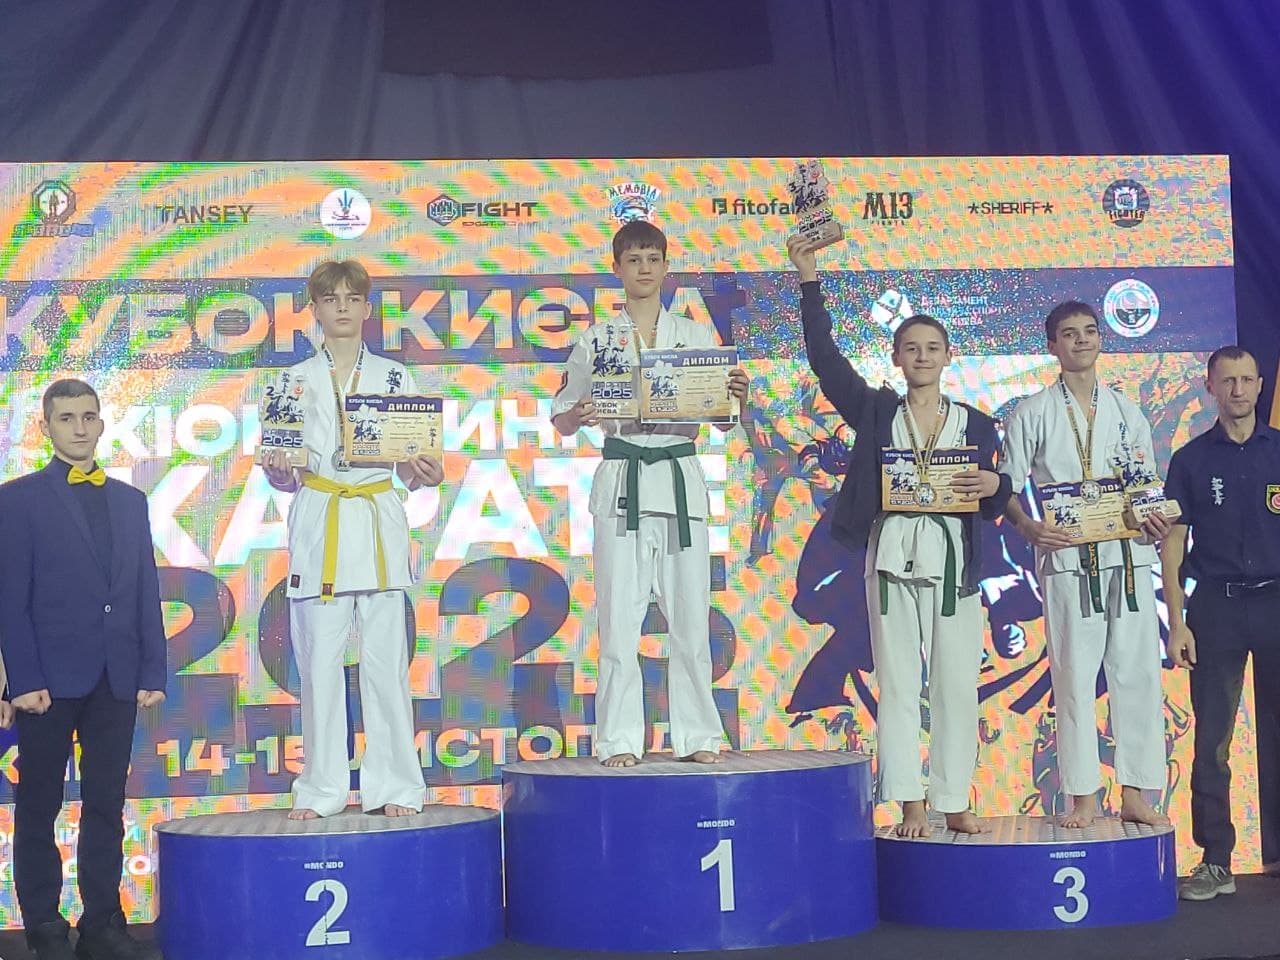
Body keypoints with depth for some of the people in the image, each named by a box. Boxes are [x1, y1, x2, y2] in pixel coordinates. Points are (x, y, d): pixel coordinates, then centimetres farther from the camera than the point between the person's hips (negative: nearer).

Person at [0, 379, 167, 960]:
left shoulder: (130, 501, 14)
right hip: (50, 677, -4)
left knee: (107, 806, 8)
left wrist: (153, 672, 5)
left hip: (117, 680, 4)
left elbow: (147, 592, 12)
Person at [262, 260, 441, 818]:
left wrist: (425, 474, -14)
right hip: (318, 530, 0)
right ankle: (322, 788, 10)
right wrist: (277, 470, -14)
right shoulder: (294, 381, 9)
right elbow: (285, 476, 9)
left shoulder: (394, 377, 8)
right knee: (319, 661, 0)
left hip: (380, 528, 0)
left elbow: (408, 464, 8)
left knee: (385, 660, -1)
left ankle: (394, 786, 7)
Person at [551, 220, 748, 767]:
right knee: (619, 616, -3)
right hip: (622, 481, -1)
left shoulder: (695, 337, 10)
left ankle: (697, 737, 12)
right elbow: (561, 422, 9)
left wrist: (736, 397, -10)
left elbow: (722, 420, 12)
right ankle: (620, 740, 5)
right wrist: (580, 415, -13)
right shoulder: (595, 341, 6)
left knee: (689, 615, 3)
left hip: (681, 480, 1)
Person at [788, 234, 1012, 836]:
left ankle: (954, 802, 10)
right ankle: (910, 805, 4)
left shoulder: (976, 424, 11)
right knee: (898, 684, -1)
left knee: (957, 686, 1)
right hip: (894, 557, -1)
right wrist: (810, 282, -3)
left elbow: (990, 509, 11)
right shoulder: (875, 412, 9)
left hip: (955, 561, 1)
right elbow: (824, 357, 1)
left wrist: (994, 485, -12)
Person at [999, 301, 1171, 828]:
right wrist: (1028, 527, -17)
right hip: (1068, 558, -3)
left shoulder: (1127, 411, 16)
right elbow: (1007, 488, 2)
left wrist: (1156, 522, -3)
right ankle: (1083, 796, 4)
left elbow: (1147, 485, 18)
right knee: (1074, 675, -3)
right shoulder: (1033, 414, 6)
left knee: (1138, 671, 0)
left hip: (1128, 554, 3)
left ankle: (1135, 793, 6)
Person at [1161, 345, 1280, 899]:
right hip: (1216, 605, 0)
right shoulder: (1191, 459, 7)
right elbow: (1172, 542, 5)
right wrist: (1177, 622, -3)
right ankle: (1215, 862, 7)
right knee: (1212, 738, 1)